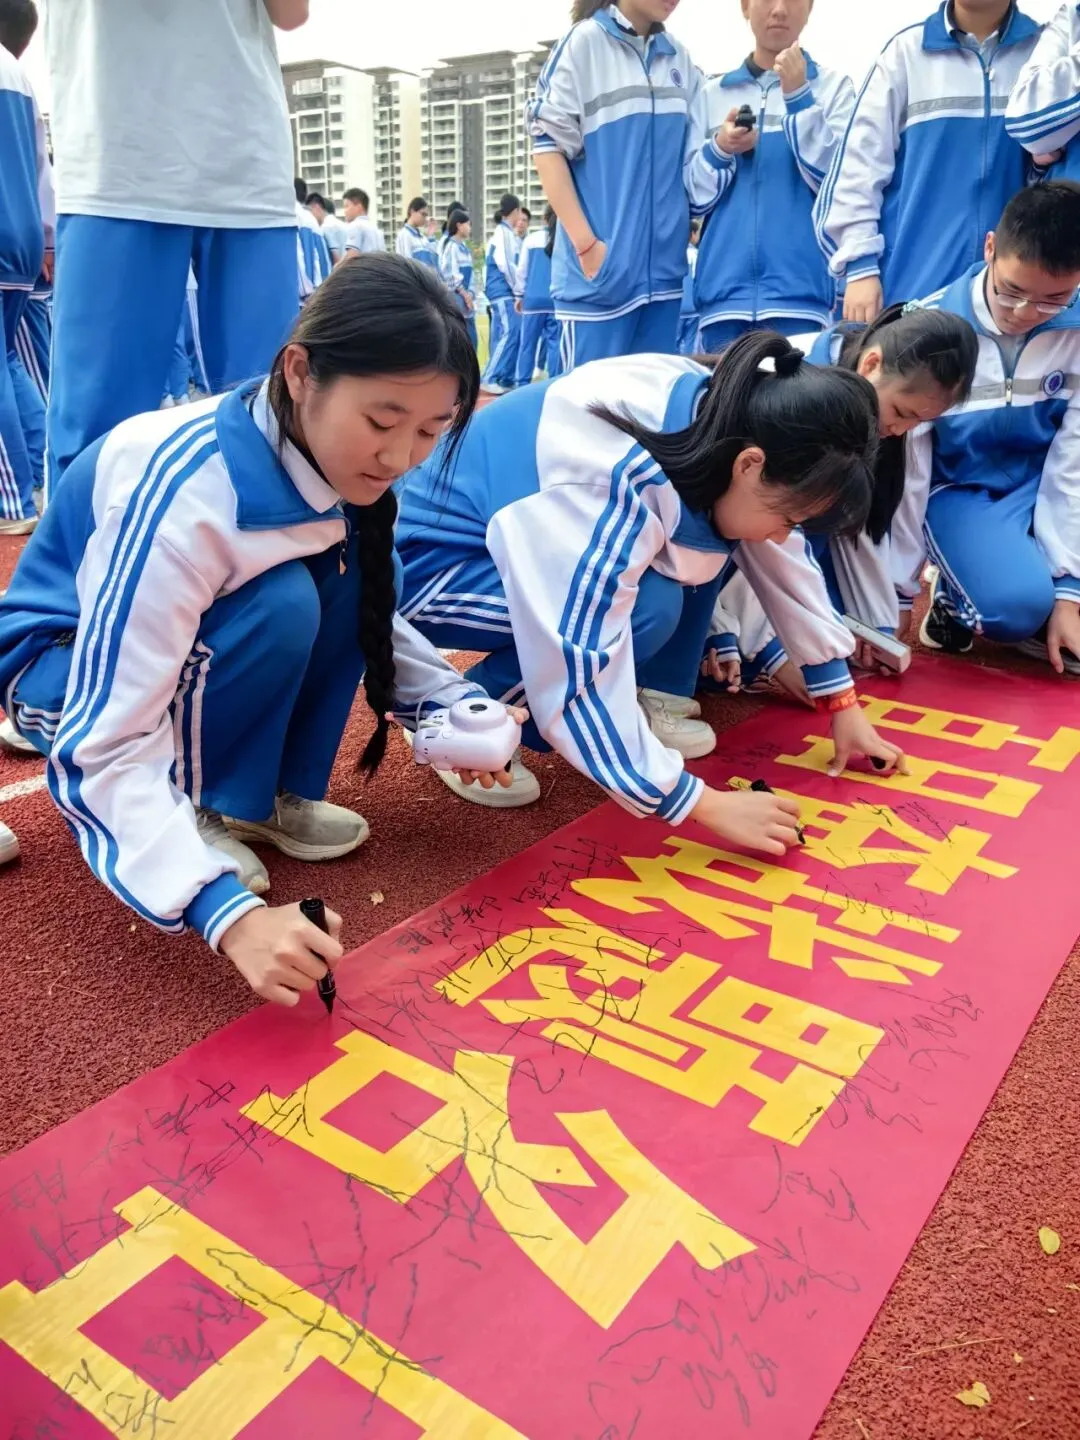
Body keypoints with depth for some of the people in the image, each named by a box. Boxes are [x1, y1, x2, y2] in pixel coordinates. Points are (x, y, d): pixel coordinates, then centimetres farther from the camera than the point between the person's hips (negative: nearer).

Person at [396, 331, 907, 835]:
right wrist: (706, 805, -28)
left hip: (528, 523, 8)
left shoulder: (725, 415, -11)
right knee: (648, 607, -27)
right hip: (430, 558, -8)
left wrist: (843, 703, 5)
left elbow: (784, 563, 2)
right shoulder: (615, 488, -35)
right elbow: (577, 680, -36)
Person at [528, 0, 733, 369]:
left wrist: (720, 148, -10)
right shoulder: (585, 41, -2)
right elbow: (548, 145, -6)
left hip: (662, 268, 6)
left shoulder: (679, 58, 13)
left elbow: (689, 168, 13)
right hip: (599, 270, -5)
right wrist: (587, 244, -13)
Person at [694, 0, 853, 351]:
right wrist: (719, 150, -3)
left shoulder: (833, 86, 9)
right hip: (723, 287, 2)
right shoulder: (713, 93, 15)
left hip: (800, 288, -2)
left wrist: (798, 96, -8)